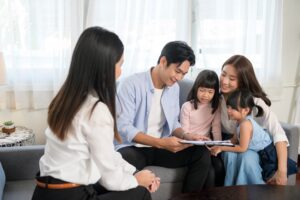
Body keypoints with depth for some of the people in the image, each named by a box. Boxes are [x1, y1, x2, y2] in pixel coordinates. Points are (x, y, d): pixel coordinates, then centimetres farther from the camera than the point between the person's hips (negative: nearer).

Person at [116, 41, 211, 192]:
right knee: (124, 162, -40)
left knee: (202, 154, -11)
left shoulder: (174, 88, 5)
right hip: (133, 147, -6)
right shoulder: (131, 84, -16)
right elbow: (123, 127, -21)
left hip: (161, 147, 6)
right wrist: (160, 142, -28)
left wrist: (184, 135, -10)